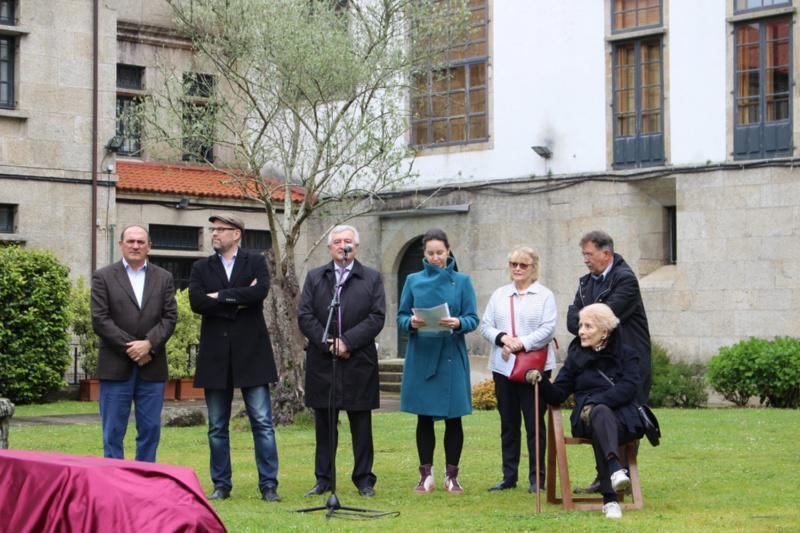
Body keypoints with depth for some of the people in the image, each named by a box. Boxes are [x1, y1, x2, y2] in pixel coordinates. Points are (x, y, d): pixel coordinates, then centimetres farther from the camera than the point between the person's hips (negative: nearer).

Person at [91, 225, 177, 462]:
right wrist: (130, 348, -11)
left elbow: (170, 317, 3)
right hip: (116, 367, -2)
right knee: (113, 432, 1)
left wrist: (148, 344, -13)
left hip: (152, 367, 2)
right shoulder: (103, 277, 4)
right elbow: (100, 320, -5)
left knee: (150, 430, 4)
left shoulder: (164, 278, 11)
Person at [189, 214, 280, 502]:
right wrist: (239, 301, -11)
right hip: (215, 357, 2)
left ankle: (268, 485, 1)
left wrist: (220, 296, -11)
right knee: (217, 427, 7)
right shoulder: (201, 268, 10)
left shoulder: (255, 262, 5)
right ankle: (221, 485, 16)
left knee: (262, 423, -3)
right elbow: (197, 302, -8)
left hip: (251, 353, -2)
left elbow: (260, 291, -15)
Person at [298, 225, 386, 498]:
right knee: (324, 424, 6)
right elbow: (305, 316, 2)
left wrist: (347, 341, -13)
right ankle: (323, 479, 12)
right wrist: (327, 343, -12)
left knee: (361, 425, 4)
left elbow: (377, 318, -4)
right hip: (322, 362, 2)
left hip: (359, 362, -1)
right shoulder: (314, 278, 11)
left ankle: (364, 479, 11)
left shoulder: (372, 278, 6)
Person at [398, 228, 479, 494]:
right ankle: (426, 475, 12)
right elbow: (401, 317, 7)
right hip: (421, 355, 1)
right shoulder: (413, 281, 8)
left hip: (451, 355, -1)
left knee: (452, 418, 0)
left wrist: (458, 323, -22)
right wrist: (411, 322, -16)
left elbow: (473, 319, 0)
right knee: (424, 418, 4)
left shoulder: (462, 281, 5)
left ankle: (452, 476, 10)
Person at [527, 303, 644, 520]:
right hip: (586, 419, 1)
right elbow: (557, 395, 12)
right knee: (601, 413, -37)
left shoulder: (625, 355, 14)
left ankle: (609, 499, -51)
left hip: (622, 419, -1)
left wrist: (595, 402, -16)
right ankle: (615, 469, -64)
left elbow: (628, 388, -4)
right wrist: (542, 382, -10)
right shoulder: (576, 356, 19)